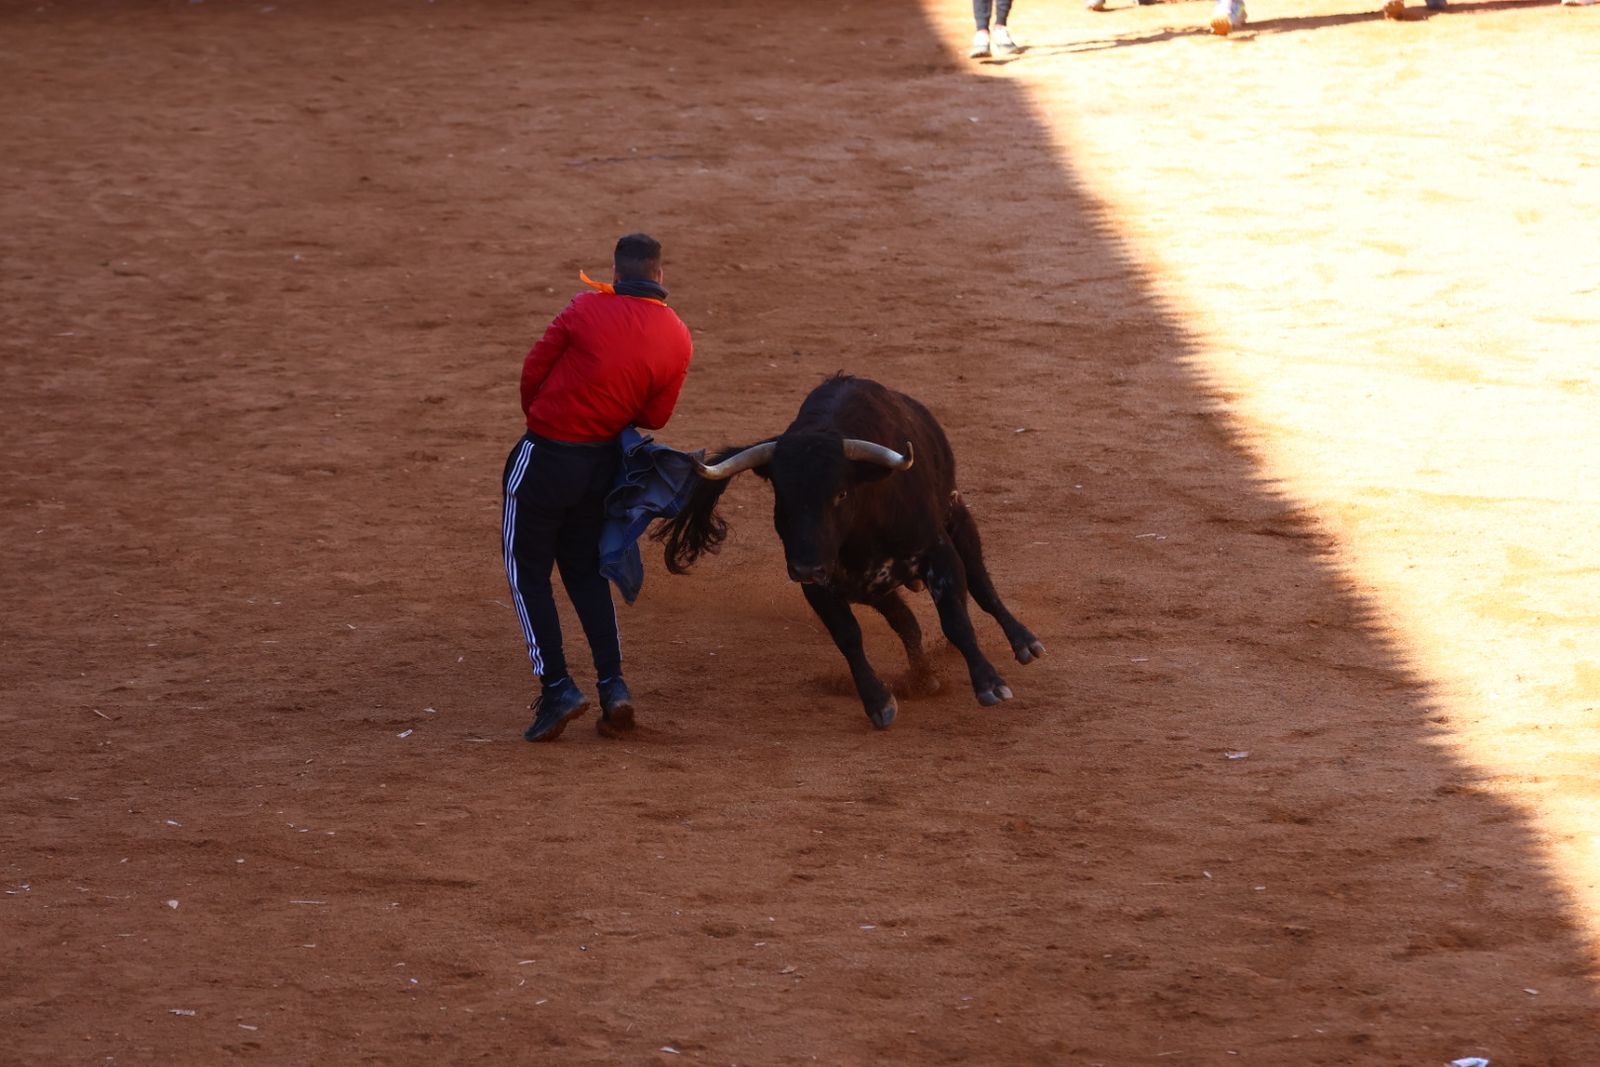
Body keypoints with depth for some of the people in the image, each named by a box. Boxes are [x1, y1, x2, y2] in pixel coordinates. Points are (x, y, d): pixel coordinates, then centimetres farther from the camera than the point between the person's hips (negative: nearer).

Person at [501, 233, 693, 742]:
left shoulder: (586, 310, -14)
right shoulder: (677, 339, -4)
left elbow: (533, 370, -5)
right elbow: (655, 417, 2)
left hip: (545, 454, -5)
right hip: (604, 461, 5)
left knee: (527, 570, 6)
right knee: (586, 571, 19)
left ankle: (556, 686, -1)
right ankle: (613, 685, 8)